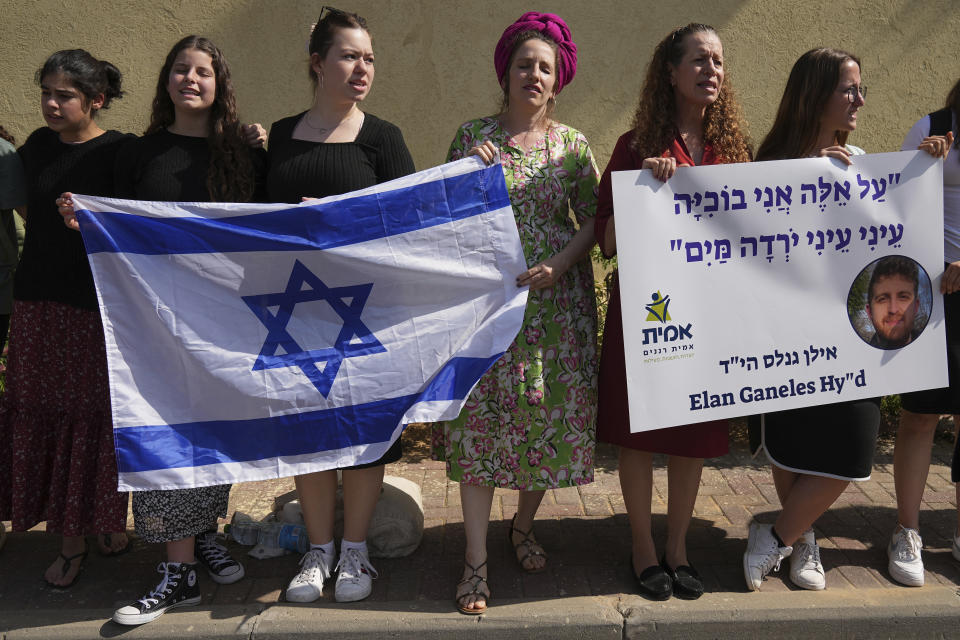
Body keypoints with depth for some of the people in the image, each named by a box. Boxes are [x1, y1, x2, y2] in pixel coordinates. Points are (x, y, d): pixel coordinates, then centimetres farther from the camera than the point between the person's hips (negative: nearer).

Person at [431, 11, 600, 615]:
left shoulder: (573, 144, 7)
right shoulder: (471, 136, 6)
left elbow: (593, 220, 4)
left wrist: (560, 263, -12)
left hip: (555, 301, 1)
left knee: (549, 411, 6)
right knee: (480, 415, -3)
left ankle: (525, 523, 32)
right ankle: (477, 559, 6)